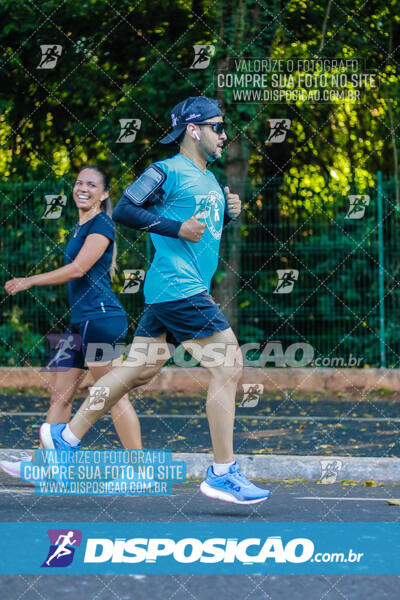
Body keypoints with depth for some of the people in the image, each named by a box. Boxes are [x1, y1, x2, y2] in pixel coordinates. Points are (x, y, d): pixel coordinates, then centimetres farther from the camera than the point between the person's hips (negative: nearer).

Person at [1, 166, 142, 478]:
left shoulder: (101, 224, -9)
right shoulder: (81, 227, 18)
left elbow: (78, 269, -17)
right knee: (60, 395, 9)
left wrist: (28, 282, -11)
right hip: (81, 321, 10)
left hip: (100, 318, -10)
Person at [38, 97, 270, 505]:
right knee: (228, 367, -11)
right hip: (178, 287, -10)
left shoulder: (209, 179, 20)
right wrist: (177, 228, -19)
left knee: (138, 370, 12)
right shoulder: (168, 172, -7)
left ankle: (66, 437, 21)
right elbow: (123, 210, -14)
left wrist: (229, 212, 9)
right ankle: (222, 474, -7)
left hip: (171, 293, 10)